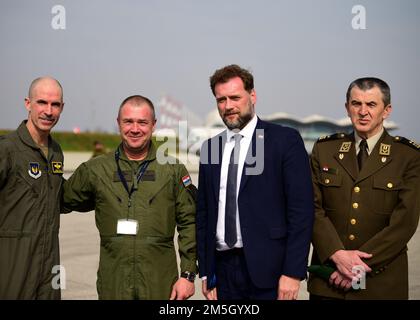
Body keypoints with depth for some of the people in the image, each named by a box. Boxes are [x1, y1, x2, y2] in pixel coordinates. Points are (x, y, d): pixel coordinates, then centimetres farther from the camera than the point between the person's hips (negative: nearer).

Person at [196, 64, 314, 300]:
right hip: (223, 269, 4)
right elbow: (204, 213, 12)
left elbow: (301, 208, -9)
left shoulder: (285, 140, -4)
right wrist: (206, 272, 8)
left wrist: (293, 273, -14)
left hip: (269, 270, -4)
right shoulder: (210, 148, 10)